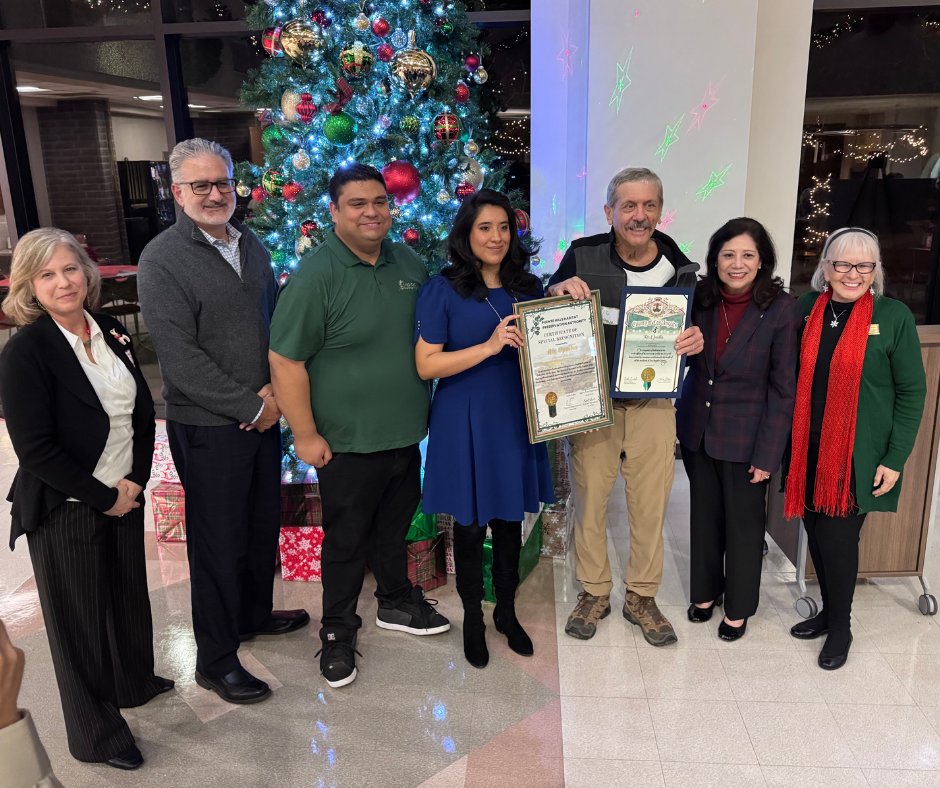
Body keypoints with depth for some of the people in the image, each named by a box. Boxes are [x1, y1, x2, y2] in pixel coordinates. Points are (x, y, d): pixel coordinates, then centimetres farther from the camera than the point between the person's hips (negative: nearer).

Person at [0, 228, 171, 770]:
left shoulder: (112, 333, 1)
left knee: (130, 593, 20)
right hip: (66, 512, -5)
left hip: (125, 496, 6)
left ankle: (134, 680, 48)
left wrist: (136, 479, -4)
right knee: (82, 618, 11)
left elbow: (143, 410, 6)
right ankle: (98, 732, 32)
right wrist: (104, 497, -15)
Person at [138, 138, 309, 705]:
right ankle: (216, 660, 23)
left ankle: (255, 613, 44)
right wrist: (250, 406, -17)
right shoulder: (162, 259, -13)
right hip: (208, 425, -6)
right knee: (219, 542, 5)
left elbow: (275, 320, 11)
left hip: (263, 416, 7)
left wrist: (274, 389, -5)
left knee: (264, 523, 20)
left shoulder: (251, 245, 7)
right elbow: (181, 357, -19)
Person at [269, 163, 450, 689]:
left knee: (394, 525, 22)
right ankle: (338, 631, 27)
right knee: (347, 538, 9)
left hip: (406, 431, 6)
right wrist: (306, 435, -16)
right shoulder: (316, 275, -17)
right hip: (348, 442, -6)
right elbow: (286, 360, -17)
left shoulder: (407, 262, 2)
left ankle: (397, 604, 42)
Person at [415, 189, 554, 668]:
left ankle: (506, 612, 36)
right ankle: (472, 619, 31)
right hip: (464, 422, -4)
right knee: (470, 525, 9)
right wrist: (490, 346, -22)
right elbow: (426, 364, -13)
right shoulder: (442, 289, -7)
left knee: (510, 521, 15)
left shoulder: (528, 287, 6)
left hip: (516, 420, 4)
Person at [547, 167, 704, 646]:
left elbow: (692, 335, 8)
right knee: (589, 499, 8)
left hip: (653, 404, 1)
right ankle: (593, 593, 28)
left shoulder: (680, 269, -1)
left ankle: (641, 596, 29)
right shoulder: (584, 256, -5)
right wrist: (559, 291, -21)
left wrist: (696, 342, -17)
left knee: (650, 504, 9)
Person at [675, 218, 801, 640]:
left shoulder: (781, 309, -15)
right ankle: (705, 590, 40)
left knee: (743, 524, 13)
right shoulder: (700, 298, -4)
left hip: (745, 437, -3)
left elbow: (783, 389, -12)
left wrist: (767, 454, -13)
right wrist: (678, 419, -4)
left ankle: (738, 606, 33)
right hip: (697, 429, 4)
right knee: (704, 516, 18)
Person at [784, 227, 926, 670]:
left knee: (839, 538, 0)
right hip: (810, 448, 4)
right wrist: (788, 443, 1)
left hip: (858, 455, -3)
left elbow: (911, 393, -4)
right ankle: (828, 611, 34)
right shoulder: (807, 308, 2)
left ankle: (840, 628, 23)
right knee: (817, 535, 12)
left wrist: (895, 459, -8)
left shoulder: (894, 316, -7)